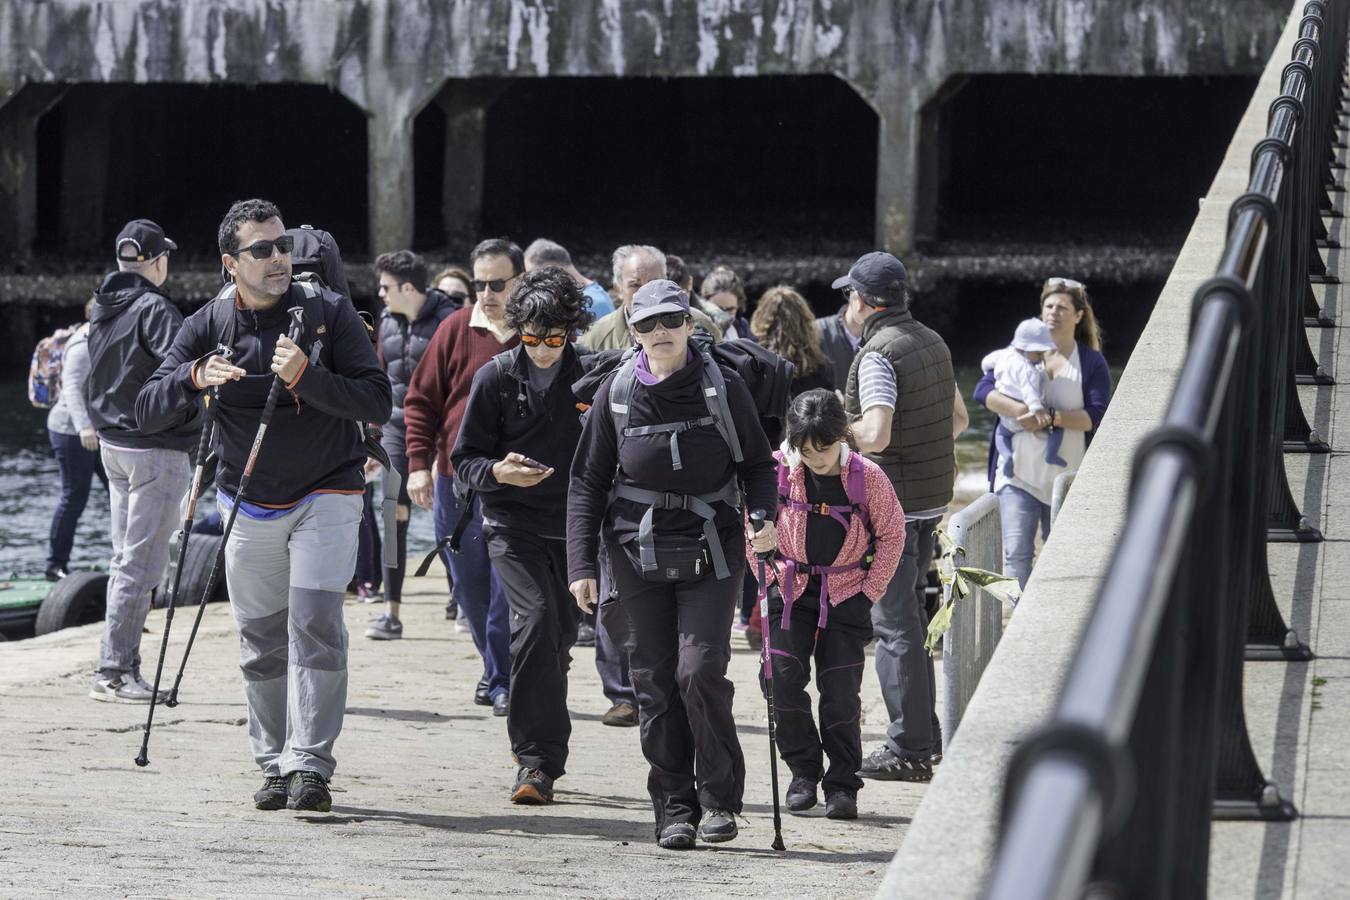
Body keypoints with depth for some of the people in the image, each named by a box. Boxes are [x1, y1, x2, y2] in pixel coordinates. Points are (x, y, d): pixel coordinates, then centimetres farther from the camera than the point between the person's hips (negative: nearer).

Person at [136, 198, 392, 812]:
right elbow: (148, 411, -6)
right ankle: (275, 767, 16)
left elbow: (377, 403, -13)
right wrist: (194, 377, -26)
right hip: (248, 505, 3)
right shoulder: (208, 327, -1)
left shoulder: (329, 312, -7)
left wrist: (306, 377, -27)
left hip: (326, 496, -3)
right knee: (261, 643, 6)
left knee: (315, 628, -16)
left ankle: (310, 766, -17)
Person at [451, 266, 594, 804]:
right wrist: (498, 472, -21)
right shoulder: (496, 377, -3)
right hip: (512, 523, -3)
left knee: (560, 635, 10)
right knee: (536, 622, -20)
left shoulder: (588, 378, 1)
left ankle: (538, 758, 28)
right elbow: (465, 458, 0)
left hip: (571, 527, 3)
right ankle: (537, 758, -19)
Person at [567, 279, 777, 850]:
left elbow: (757, 464, 8)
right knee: (655, 684, 1)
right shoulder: (616, 393, 1)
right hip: (639, 556, 2)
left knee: (700, 670, -13)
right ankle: (674, 809, 10)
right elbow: (588, 482, 6)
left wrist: (763, 515, -12)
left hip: (711, 553, -2)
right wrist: (581, 565, 0)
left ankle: (719, 797, 3)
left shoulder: (723, 388, -2)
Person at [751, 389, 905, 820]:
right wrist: (769, 582, -1)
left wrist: (870, 591, -2)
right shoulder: (778, 470, -10)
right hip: (791, 588, 1)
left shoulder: (867, 476, -12)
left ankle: (842, 784, 8)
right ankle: (803, 771, 7)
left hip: (847, 594, -1)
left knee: (840, 689, -4)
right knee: (784, 678, -10)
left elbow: (892, 533, 2)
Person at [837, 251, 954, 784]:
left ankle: (909, 749, -6)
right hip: (933, 496, 9)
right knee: (909, 614, 20)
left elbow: (876, 436, -27)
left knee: (894, 622, -5)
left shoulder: (878, 354, -17)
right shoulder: (933, 343, 11)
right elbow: (955, 417, 21)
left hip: (892, 502, -9)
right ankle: (925, 733, 24)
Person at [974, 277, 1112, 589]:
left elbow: (1096, 416, -9)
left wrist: (1051, 418, -22)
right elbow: (983, 391, -3)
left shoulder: (1091, 362, 3)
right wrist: (1023, 410, -19)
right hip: (1020, 473, 0)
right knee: (1017, 554, -11)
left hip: (1067, 478, 0)